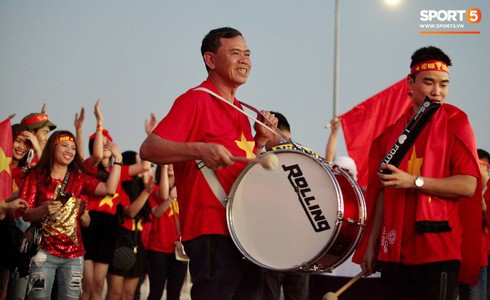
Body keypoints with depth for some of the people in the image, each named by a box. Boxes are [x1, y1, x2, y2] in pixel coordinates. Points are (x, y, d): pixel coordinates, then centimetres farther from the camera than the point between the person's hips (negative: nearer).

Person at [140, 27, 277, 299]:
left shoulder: (239, 110, 20)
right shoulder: (196, 100, -7)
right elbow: (149, 149, -18)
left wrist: (259, 141, 12)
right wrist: (200, 149, -32)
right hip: (213, 233, -9)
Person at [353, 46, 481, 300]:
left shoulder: (455, 124, 1)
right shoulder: (394, 131, 14)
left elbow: (468, 186, -9)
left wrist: (414, 181, -17)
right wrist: (371, 246, 12)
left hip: (438, 249, -4)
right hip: (395, 251, 4)